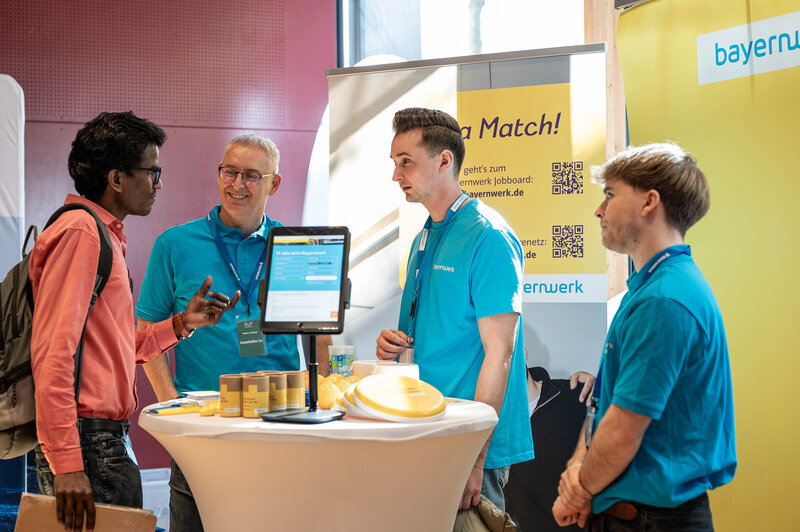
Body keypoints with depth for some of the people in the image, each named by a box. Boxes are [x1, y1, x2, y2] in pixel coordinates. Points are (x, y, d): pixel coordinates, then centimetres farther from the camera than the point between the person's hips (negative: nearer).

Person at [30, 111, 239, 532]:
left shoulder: (103, 234, 19)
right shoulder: (80, 231, -11)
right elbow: (53, 351, -20)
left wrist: (180, 323, 16)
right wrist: (66, 464, -25)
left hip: (106, 438, 10)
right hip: (88, 444, -10)